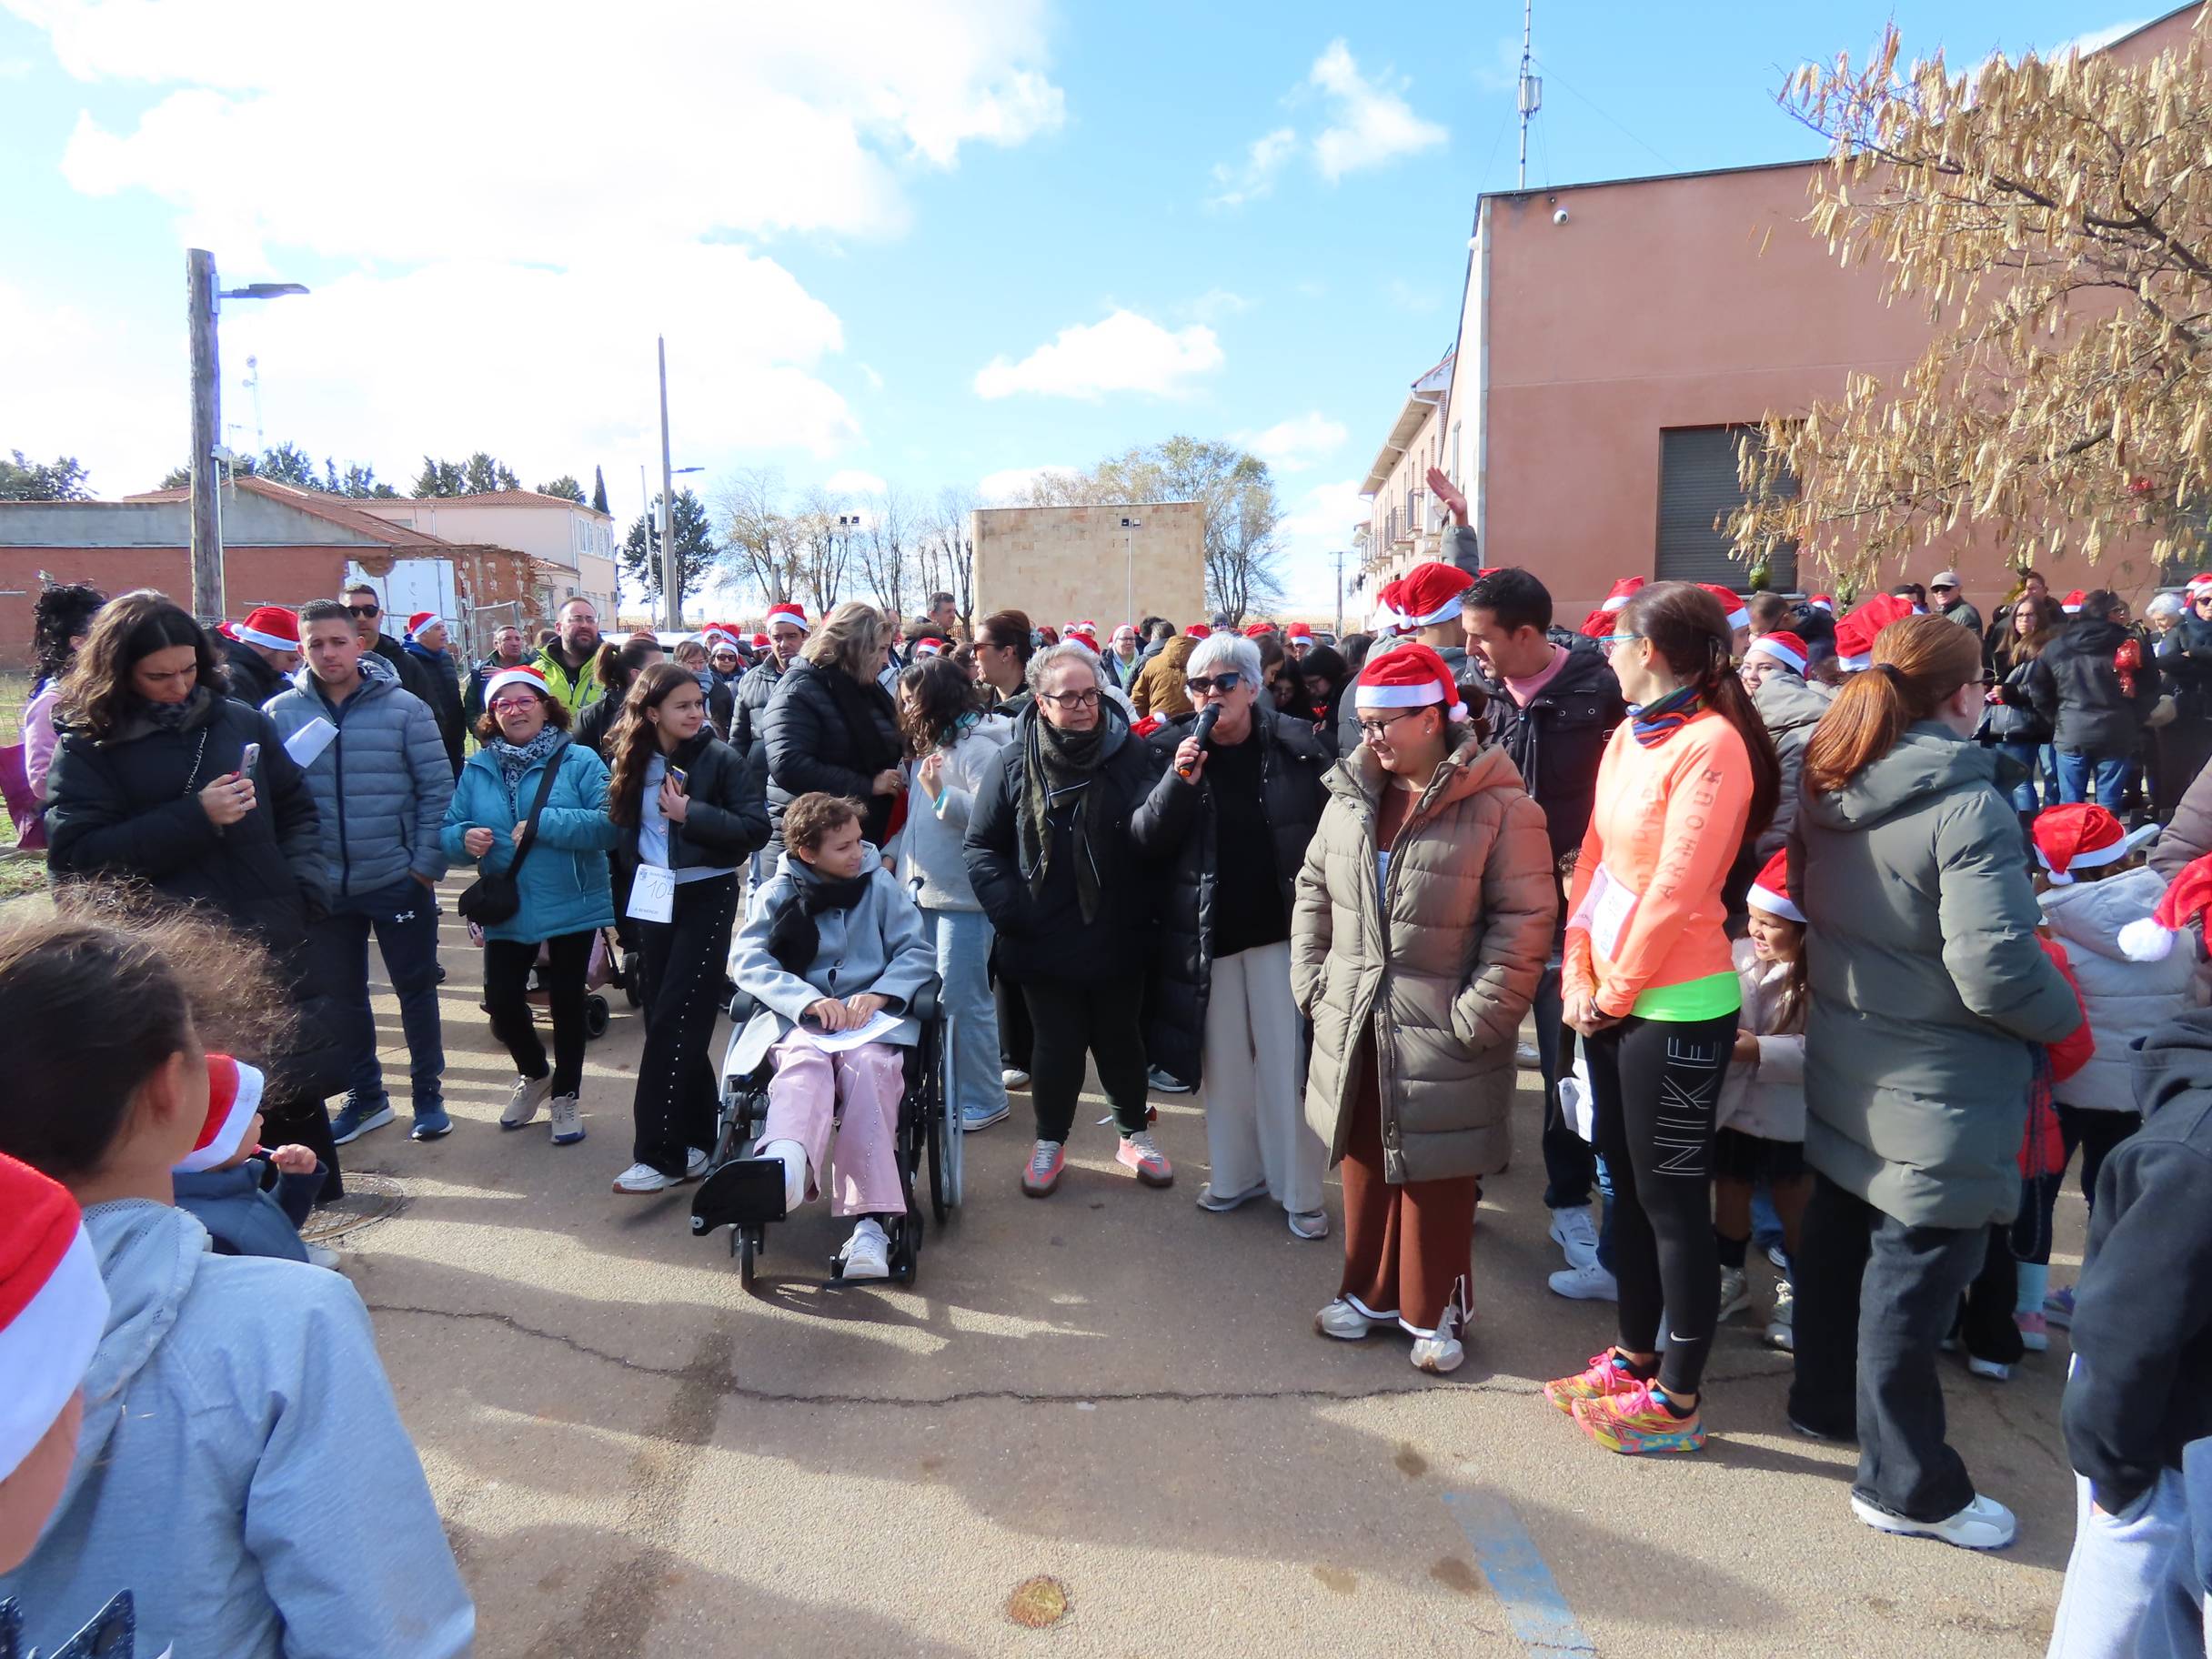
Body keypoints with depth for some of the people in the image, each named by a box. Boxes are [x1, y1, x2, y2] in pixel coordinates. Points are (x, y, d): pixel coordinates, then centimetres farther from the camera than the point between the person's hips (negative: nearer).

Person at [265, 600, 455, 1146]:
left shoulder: (403, 707, -6)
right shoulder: (281, 713, -1)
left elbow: (438, 789, -6)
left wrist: (428, 862, -10)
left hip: (398, 880, -2)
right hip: (322, 886, 3)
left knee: (416, 988, 9)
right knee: (341, 996, 15)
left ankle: (428, 1094, 23)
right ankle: (364, 1095, 31)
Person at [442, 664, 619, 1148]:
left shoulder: (579, 761, -8)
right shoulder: (476, 769, 5)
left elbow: (610, 822, -19)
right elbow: (448, 830, 5)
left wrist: (545, 825, -25)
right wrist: (464, 838, -18)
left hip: (571, 906, -3)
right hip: (507, 909, 3)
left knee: (566, 1001, 9)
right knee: (500, 1001, 3)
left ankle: (566, 1095, 29)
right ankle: (534, 1073, 34)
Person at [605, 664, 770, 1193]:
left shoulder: (720, 759, -9)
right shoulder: (635, 761, 5)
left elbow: (757, 828, -14)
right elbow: (624, 827, 16)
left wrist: (690, 814, -20)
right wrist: (632, 880, 8)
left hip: (706, 897, -6)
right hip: (654, 899, 6)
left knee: (675, 1022, -7)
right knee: (661, 1017, 9)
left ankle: (662, 1153, 0)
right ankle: (697, 1138, 22)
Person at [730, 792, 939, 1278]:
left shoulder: (880, 884, 11)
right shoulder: (778, 894, 9)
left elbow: (918, 952, 6)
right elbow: (749, 962, -3)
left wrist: (879, 994, -14)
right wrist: (809, 1000, -19)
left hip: (872, 1013, 0)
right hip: (799, 1017, 0)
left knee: (868, 1067, -34)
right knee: (804, 1061, -35)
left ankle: (870, 1221, -43)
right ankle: (787, 1164, -68)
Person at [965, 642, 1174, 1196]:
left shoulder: (1131, 754, -6)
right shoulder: (1014, 762, -5)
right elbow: (981, 845, 0)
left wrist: (1143, 909, -15)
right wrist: (1010, 912, -9)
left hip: (1118, 940, 1)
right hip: (1045, 943, 0)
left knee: (1121, 1040, 15)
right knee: (1056, 1046, 10)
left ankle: (1134, 1134, 36)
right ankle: (1050, 1141, 31)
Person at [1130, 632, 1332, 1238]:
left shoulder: (1295, 746, -5)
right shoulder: (1172, 750, -1)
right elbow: (1144, 840, -7)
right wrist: (1179, 782, -22)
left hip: (1281, 931, -2)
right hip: (1206, 935, 2)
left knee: (1288, 1063, 5)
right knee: (1224, 1062, 13)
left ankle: (1300, 1192, 19)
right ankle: (1236, 1175, 30)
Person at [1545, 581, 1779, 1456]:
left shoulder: (1711, 745, -17)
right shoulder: (1628, 735, 8)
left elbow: (1676, 890, -20)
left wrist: (1615, 991, -12)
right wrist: (1579, 976, 2)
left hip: (1675, 1006, -8)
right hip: (1612, 999, 8)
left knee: (1673, 1200, 4)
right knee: (1629, 1182, 19)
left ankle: (1678, 1400, 20)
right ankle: (1635, 1355, 35)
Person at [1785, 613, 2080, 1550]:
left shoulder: (1828, 791, 0)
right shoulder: (1965, 806, -22)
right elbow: (1997, 970, -25)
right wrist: (2065, 1016, -6)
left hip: (1844, 1074, 8)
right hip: (1936, 1097, -7)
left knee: (1838, 1240, 22)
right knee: (1914, 1279, 4)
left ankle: (1824, 1402, 41)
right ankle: (1907, 1486, 20)